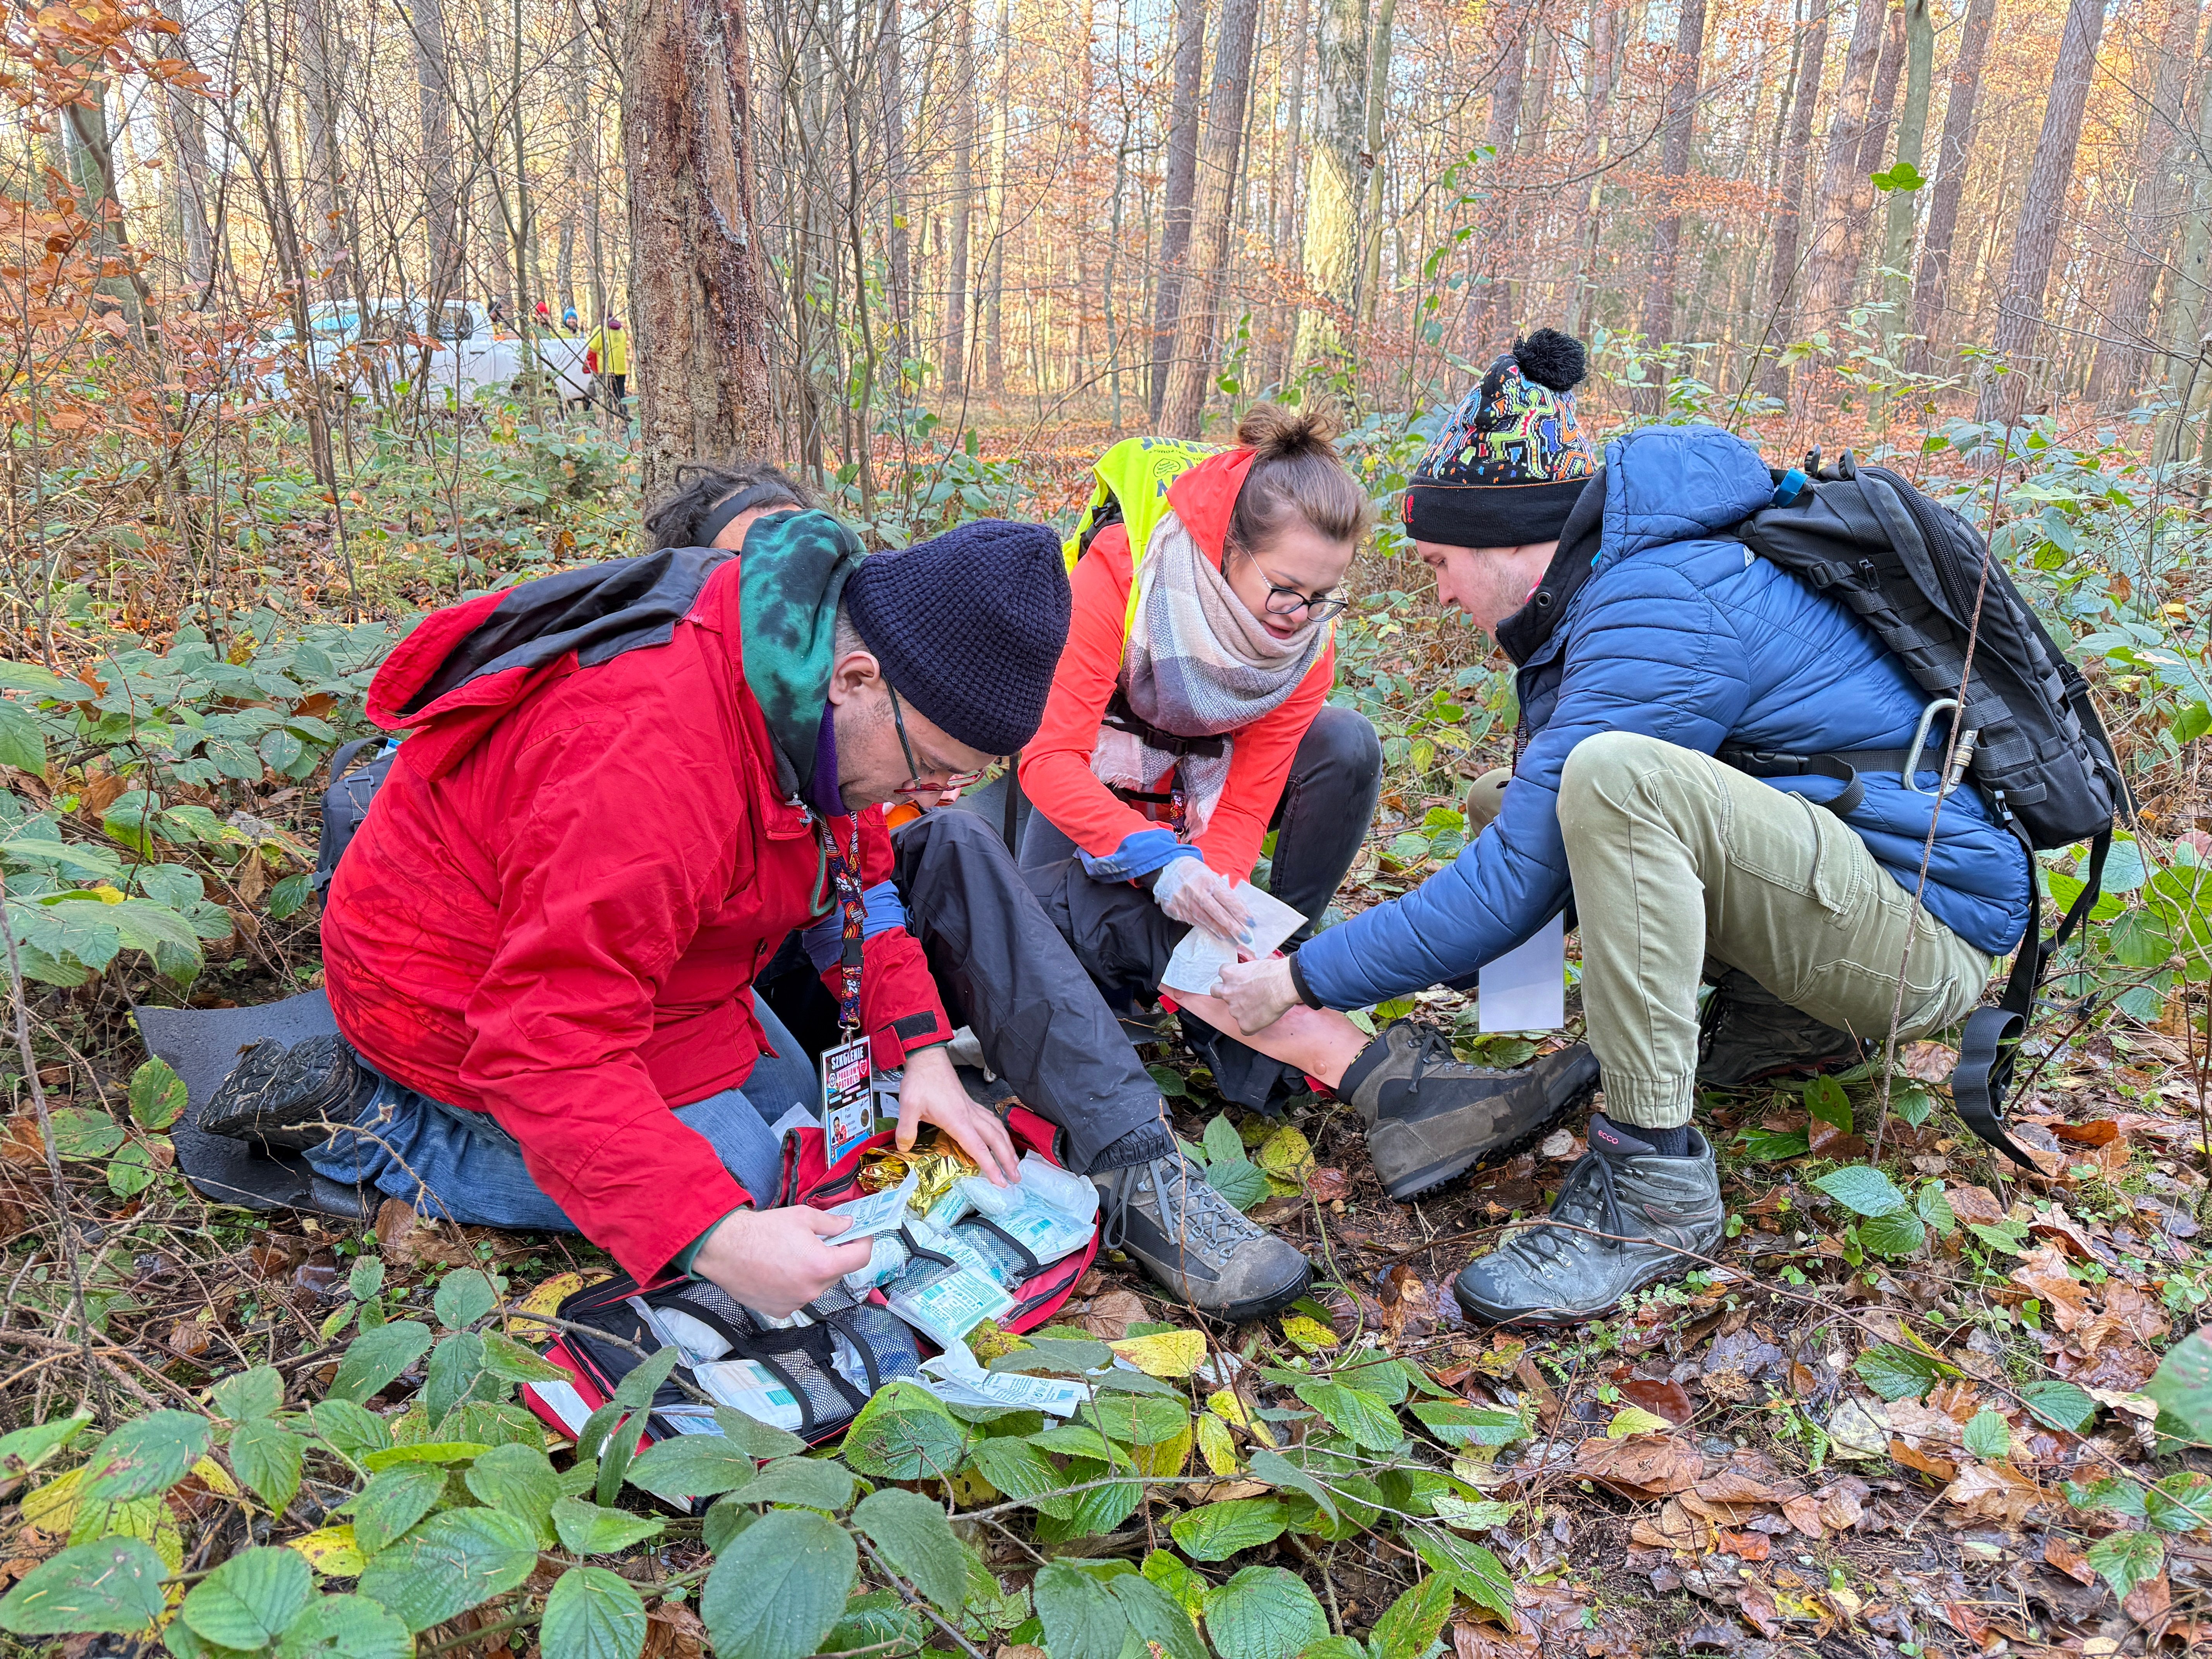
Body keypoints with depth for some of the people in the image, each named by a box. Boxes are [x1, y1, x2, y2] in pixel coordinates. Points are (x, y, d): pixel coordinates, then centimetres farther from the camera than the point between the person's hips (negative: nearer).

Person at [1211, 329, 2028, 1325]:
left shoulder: (1660, 616, -22)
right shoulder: (1634, 573, 9)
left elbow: (1515, 880, -22)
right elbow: (1537, 845, 14)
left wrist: (1308, 979, -14)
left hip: (1927, 925, -10)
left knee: (1617, 775, -32)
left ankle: (1653, 1182, -23)